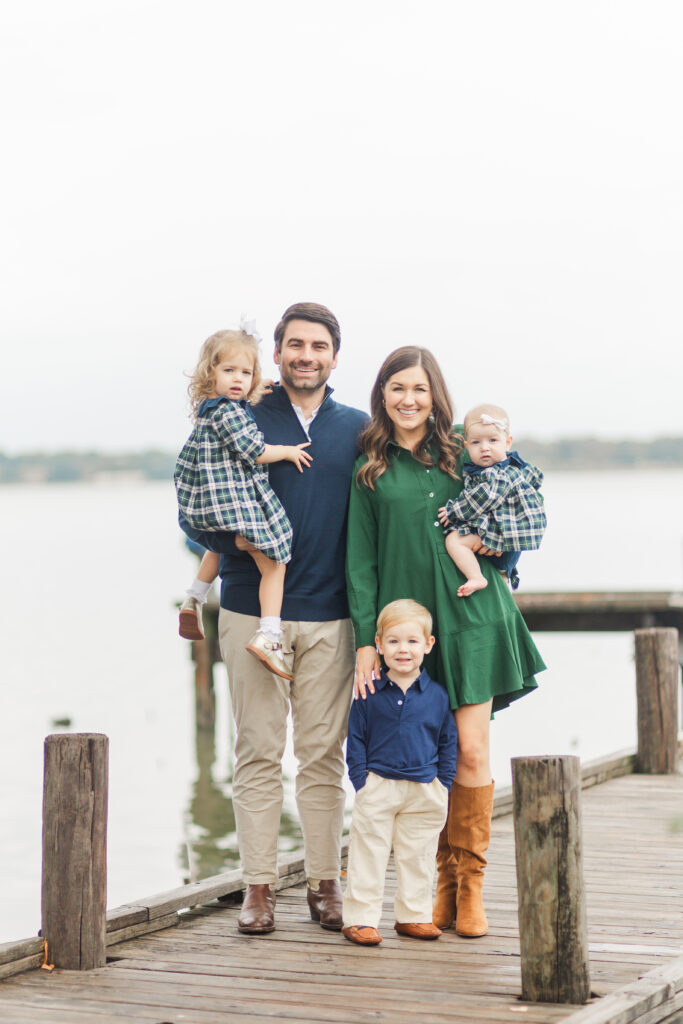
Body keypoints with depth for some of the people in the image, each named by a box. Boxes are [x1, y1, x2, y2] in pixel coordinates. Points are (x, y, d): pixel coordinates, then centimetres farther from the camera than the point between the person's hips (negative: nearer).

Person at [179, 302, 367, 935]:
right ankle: (259, 888, 6)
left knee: (323, 754, 4)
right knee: (259, 752, 1)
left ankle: (325, 883, 12)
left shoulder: (358, 430, 9)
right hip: (252, 611, -1)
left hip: (328, 615, 1)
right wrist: (236, 540, -12)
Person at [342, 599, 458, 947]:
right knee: (368, 855, 0)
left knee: (417, 858, 11)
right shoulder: (369, 695, -3)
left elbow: (447, 744, 9)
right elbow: (355, 743, 1)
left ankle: (413, 915, 23)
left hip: (424, 792, 2)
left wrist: (442, 788, 2)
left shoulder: (437, 695, 2)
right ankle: (359, 918, 6)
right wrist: (362, 784, -6)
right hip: (378, 788, -2)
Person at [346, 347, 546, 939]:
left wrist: (484, 540, -3)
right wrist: (366, 640, -3)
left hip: (469, 617, 0)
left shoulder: (463, 456, 9)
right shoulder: (369, 469, 7)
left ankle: (471, 882, 5)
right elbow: (360, 561, 4)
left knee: (471, 750, -4)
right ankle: (444, 881, 12)